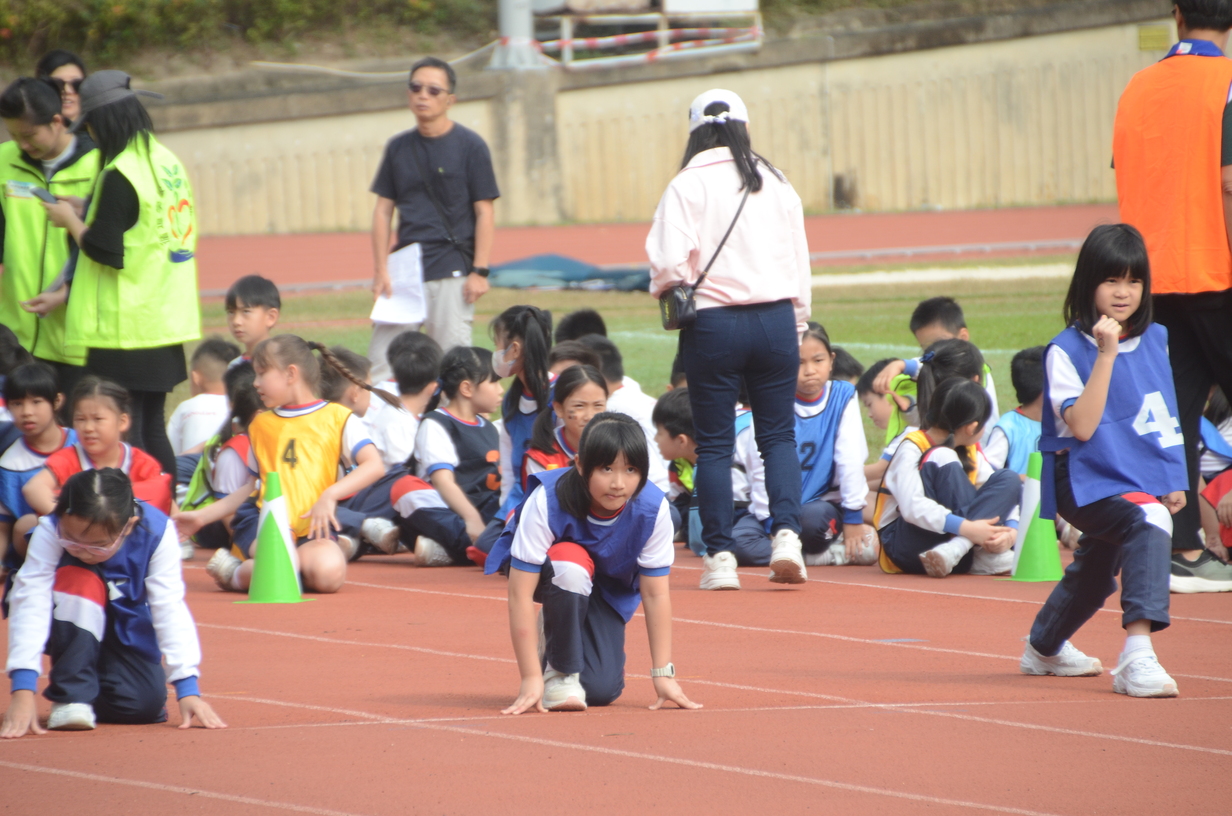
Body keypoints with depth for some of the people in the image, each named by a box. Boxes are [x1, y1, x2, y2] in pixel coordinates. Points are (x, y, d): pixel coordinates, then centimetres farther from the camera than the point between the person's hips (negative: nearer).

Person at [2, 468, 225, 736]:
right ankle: (71, 696, -24)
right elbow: (31, 604, -38)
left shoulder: (157, 532, -26)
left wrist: (188, 689, -32)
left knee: (146, 704, -23)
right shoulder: (50, 531, -30)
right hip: (72, 631, -2)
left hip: (130, 636, 2)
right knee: (80, 581, -33)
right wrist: (23, 690, -48)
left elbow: (170, 610, -26)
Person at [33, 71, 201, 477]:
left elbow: (105, 251, -19)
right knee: (151, 426, 15)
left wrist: (71, 221, -3)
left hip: (126, 329, -9)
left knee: (123, 433, -4)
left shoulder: (119, 176, -17)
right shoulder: (167, 162, 10)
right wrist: (89, 211, 15)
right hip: (166, 322, 9)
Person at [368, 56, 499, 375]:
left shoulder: (470, 145, 0)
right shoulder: (399, 147, 12)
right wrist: (381, 271, 4)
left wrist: (479, 271, -9)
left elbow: (484, 212, -2)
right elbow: (383, 210, 13)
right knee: (380, 361, -2)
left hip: (451, 272, -4)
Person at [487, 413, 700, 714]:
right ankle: (559, 671, -18)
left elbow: (656, 594, -19)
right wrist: (531, 678, -39)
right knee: (571, 564, -39)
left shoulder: (653, 509, -28)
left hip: (609, 585, 3)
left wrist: (663, 675, -20)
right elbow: (520, 593, -36)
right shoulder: (546, 502, -36)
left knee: (602, 690, -15)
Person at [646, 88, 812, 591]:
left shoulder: (689, 184, -7)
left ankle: (720, 556, 3)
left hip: (713, 323, -3)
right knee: (779, 435, 10)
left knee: (714, 442, 5)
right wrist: (796, 325, 20)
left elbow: (669, 262, -16)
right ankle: (787, 533, -8)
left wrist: (665, 291, 6)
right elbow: (799, 262, 11)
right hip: (777, 319, 3)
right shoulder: (777, 183, 6)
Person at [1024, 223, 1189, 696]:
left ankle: (1044, 648, 53)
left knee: (1096, 570, 25)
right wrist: (1106, 354, -26)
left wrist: (1174, 481, 12)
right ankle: (1137, 658, -42)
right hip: (1089, 482, -7)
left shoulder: (1155, 340, 6)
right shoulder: (1067, 351, -12)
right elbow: (1082, 425, -23)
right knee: (1147, 521, -34)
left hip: (1144, 479, 7)